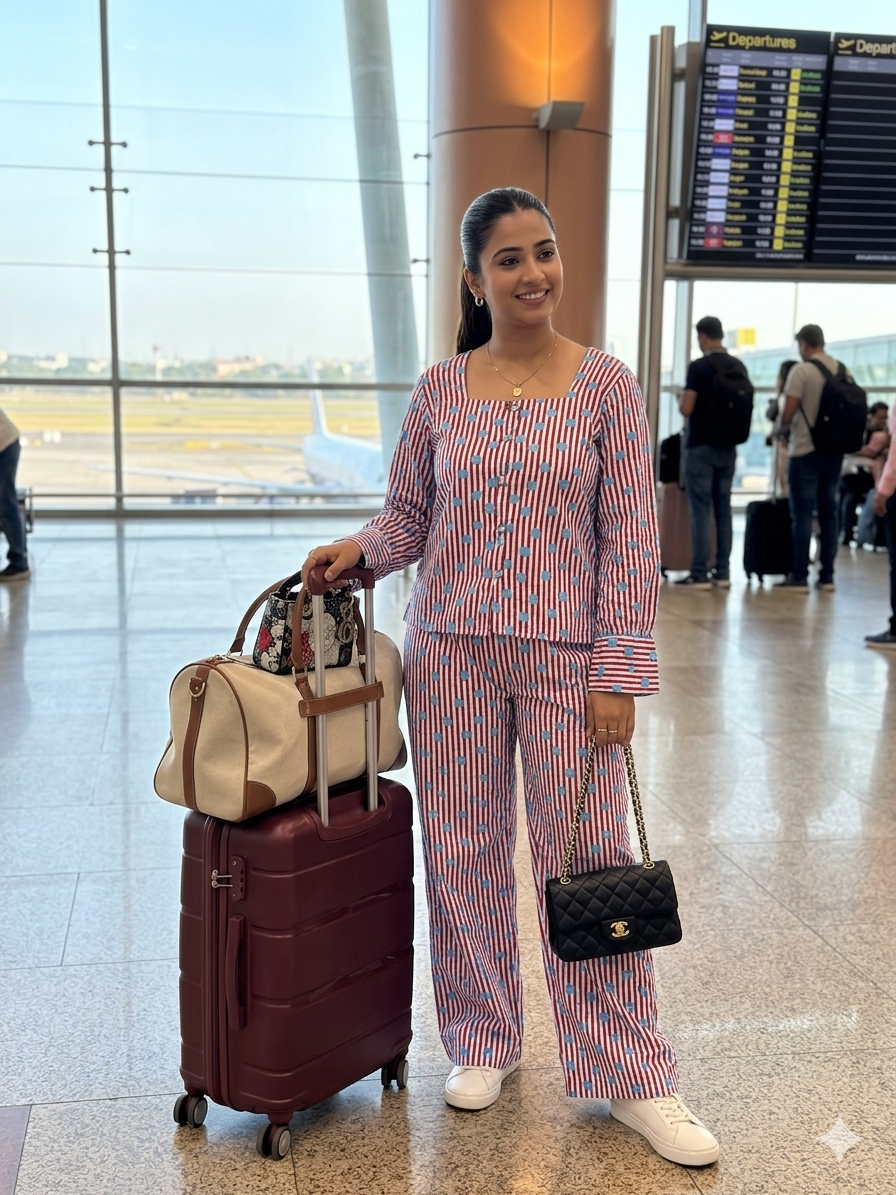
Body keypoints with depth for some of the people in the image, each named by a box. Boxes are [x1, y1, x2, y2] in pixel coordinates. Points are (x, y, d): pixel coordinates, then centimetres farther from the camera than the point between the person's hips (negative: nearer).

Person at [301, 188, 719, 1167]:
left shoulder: (605, 385, -3)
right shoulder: (440, 390, 3)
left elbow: (631, 538, -5)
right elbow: (408, 518, 10)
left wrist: (619, 674, -9)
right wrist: (358, 550, -11)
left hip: (565, 655, -2)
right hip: (450, 650, 3)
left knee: (588, 857, 2)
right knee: (463, 852, 10)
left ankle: (634, 1079, 18)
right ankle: (483, 1041, 31)